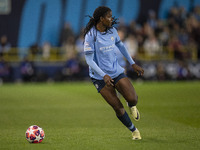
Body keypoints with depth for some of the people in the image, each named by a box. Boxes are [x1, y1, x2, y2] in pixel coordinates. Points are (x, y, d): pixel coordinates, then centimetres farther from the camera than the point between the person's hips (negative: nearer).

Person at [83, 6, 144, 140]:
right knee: (118, 108, -8)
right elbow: (89, 60, -16)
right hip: (100, 77, -4)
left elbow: (120, 46, 21)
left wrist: (133, 63, 22)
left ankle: (132, 106, 23)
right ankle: (134, 130, 15)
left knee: (132, 99, -15)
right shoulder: (90, 35, -16)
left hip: (117, 72, 4)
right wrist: (104, 76, -26)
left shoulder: (112, 31, 2)